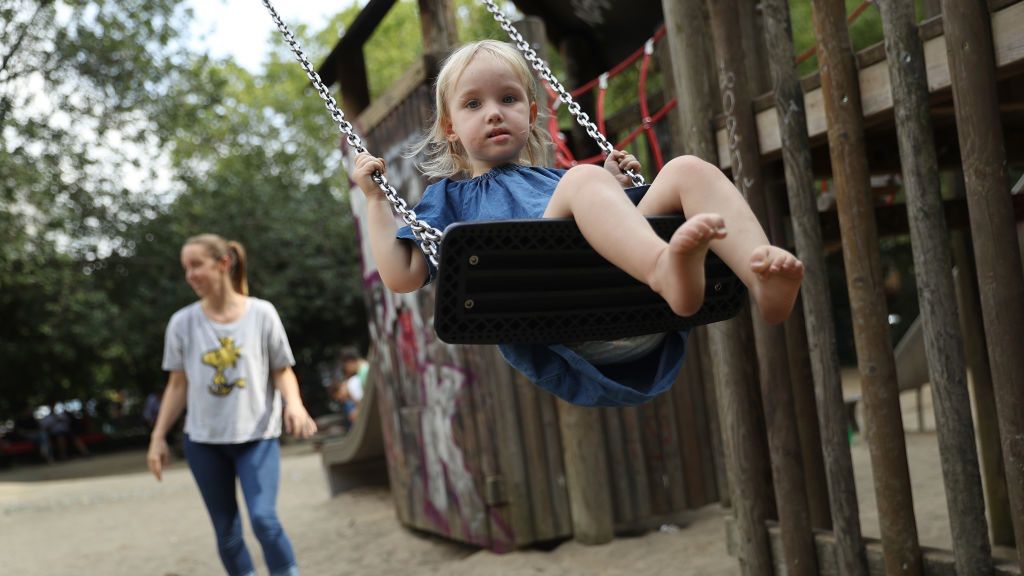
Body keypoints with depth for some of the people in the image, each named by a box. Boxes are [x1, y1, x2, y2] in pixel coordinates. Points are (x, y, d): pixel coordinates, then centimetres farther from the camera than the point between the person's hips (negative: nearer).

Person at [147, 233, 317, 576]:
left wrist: (294, 404, -19)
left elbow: (282, 370, 1)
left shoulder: (262, 313, -4)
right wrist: (158, 437, 4)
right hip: (203, 440, 2)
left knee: (264, 519, -18)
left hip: (257, 436, -2)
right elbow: (178, 385, 7)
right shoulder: (182, 322, 0)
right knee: (226, 531, 7)